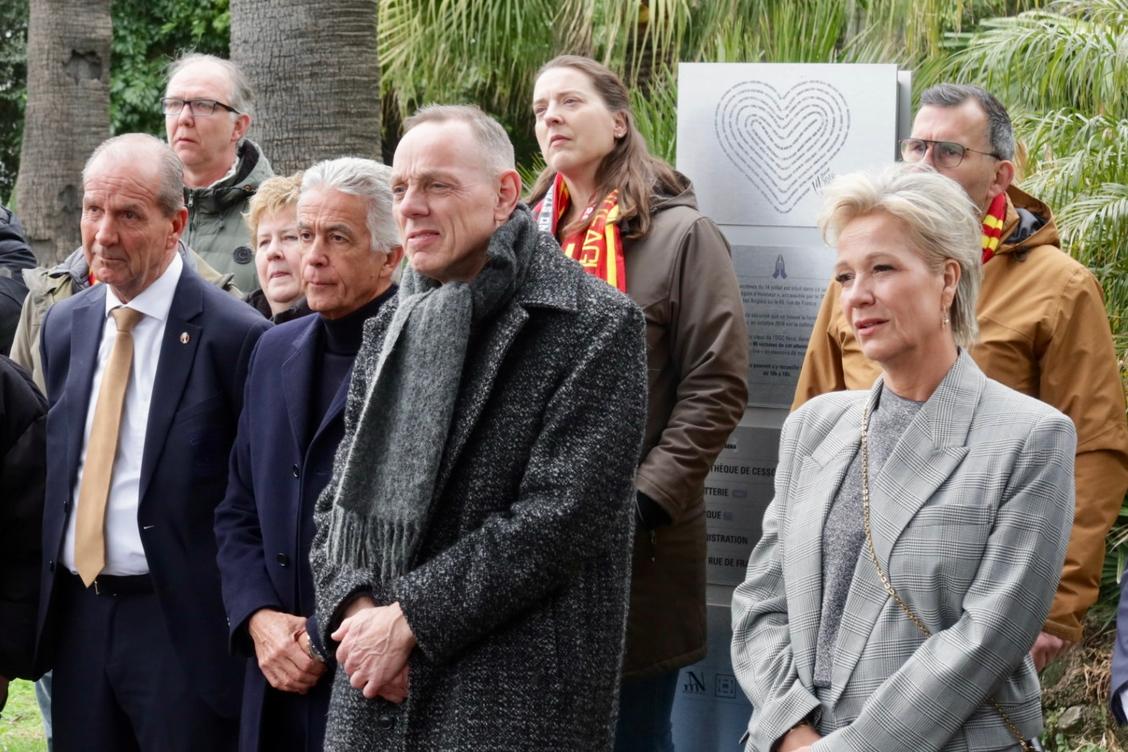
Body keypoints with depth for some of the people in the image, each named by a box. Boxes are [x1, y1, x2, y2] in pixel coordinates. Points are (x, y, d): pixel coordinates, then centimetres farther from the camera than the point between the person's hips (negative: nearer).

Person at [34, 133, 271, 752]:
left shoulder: (235, 336, -12)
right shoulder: (64, 325, 10)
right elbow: (54, 466, 15)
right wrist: (44, 610, 11)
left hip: (182, 626, -6)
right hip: (78, 621, 6)